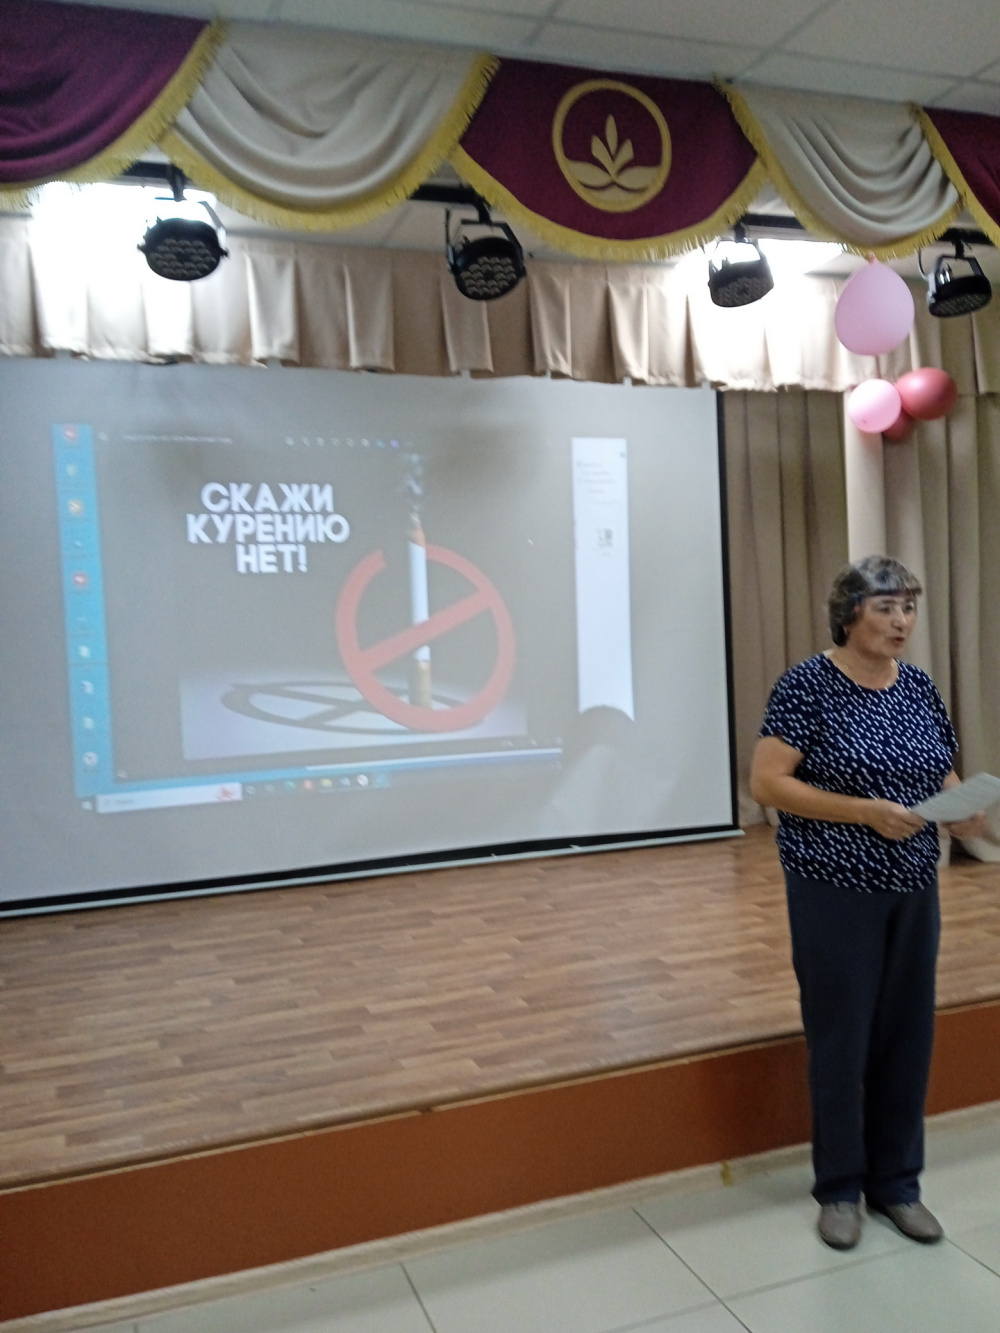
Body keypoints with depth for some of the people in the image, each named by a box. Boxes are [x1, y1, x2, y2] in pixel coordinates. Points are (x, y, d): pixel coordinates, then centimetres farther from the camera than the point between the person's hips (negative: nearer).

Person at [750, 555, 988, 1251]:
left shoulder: (920, 686, 6)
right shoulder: (808, 683, -13)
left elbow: (942, 777, 13)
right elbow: (767, 782, -17)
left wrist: (963, 810, -10)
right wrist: (867, 811, -23)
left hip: (914, 888, 6)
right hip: (836, 891, -5)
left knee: (908, 1034, 13)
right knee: (842, 1037, 6)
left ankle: (898, 1182, 31)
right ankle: (840, 1187, 26)